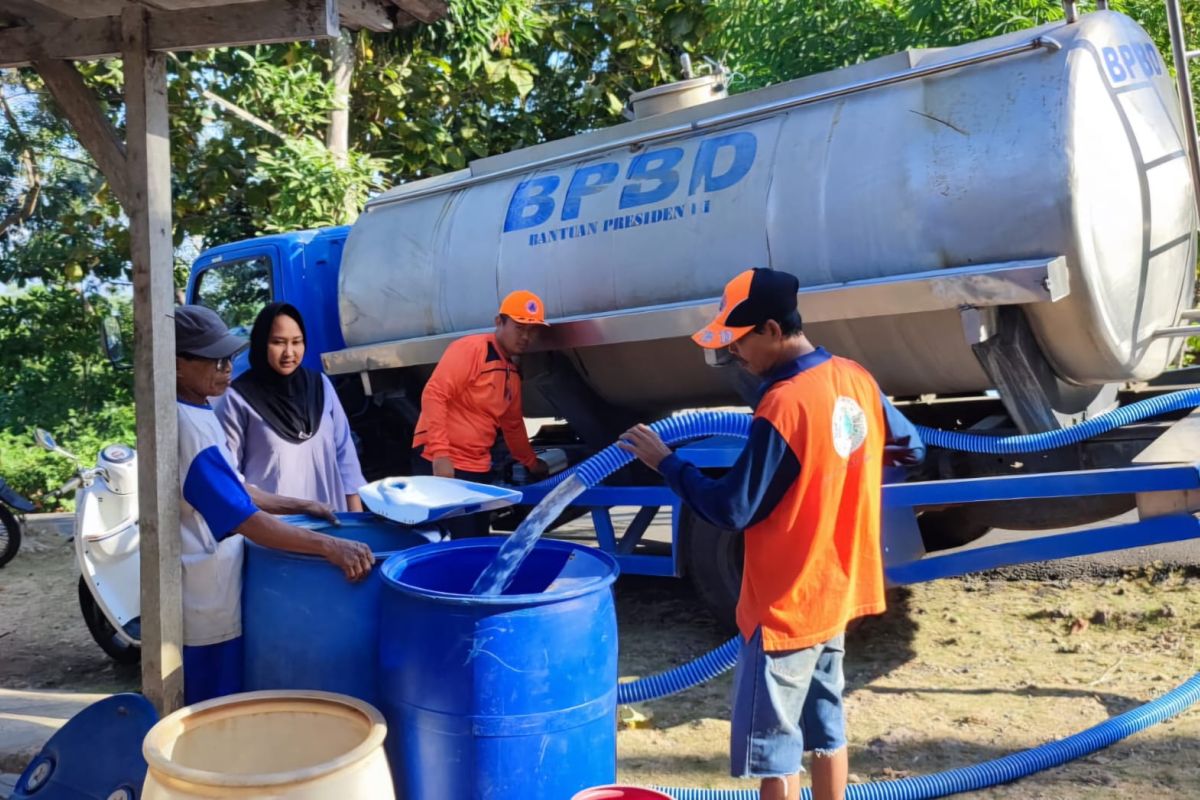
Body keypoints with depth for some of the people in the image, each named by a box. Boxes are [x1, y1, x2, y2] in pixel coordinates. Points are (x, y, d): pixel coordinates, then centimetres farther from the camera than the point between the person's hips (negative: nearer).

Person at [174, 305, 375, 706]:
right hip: (207, 602, -10)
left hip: (212, 593, 10)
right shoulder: (187, 426, -24)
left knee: (211, 713, 21)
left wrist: (297, 505, 12)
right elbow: (247, 521, -30)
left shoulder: (196, 414, 7)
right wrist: (328, 546, -34)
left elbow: (230, 489, 17)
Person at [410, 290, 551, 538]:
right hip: (440, 462, -8)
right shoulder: (470, 349, -11)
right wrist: (440, 452, -25)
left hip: (477, 469, 8)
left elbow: (513, 425, 27)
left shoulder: (513, 373, 15)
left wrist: (531, 462, 36)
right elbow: (434, 395, -19)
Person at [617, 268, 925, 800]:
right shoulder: (855, 379, 0)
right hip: (836, 592, 8)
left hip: (786, 604, -8)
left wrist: (666, 462, -12)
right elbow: (910, 449, 14)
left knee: (770, 742, 6)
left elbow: (732, 511, -22)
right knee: (824, 723, 21)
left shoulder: (783, 405, -25)